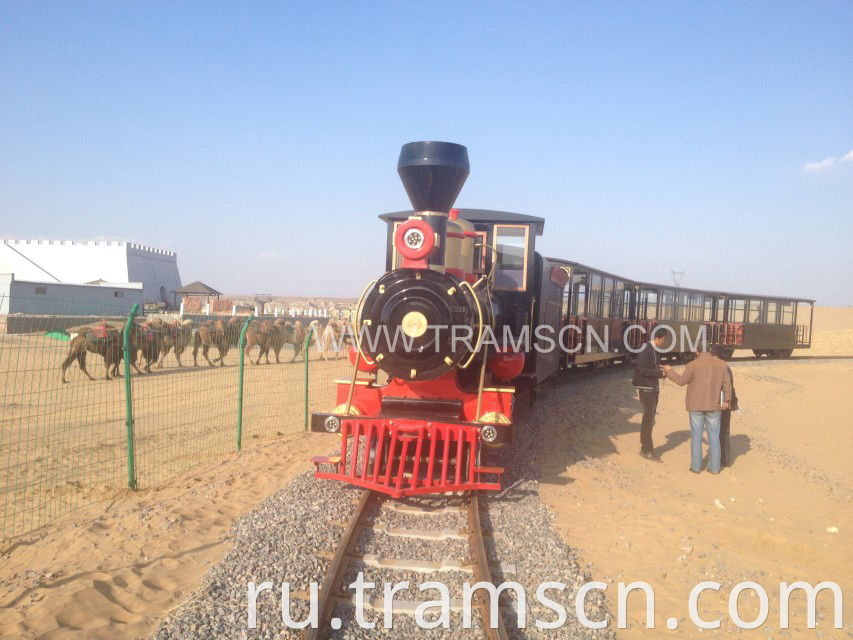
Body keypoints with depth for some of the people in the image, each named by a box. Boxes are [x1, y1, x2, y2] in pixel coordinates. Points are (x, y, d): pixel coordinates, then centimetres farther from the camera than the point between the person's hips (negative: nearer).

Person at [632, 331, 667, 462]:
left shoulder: (655, 351, 14)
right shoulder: (645, 351, -16)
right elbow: (643, 370, -22)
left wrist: (662, 369, 3)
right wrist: (661, 373, -18)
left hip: (653, 388, 10)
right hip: (646, 388, -10)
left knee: (650, 419, 15)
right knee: (648, 419, -7)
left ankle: (645, 447, 24)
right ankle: (647, 450, -2)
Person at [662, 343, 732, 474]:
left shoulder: (693, 365, -11)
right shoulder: (720, 364, -1)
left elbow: (681, 381, -1)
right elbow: (727, 384, -3)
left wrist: (670, 371, 12)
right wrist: (727, 400, 0)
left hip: (696, 406, -2)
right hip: (713, 406, 2)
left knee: (696, 436, 6)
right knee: (714, 436, 9)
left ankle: (696, 466, 9)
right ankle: (714, 466, 12)